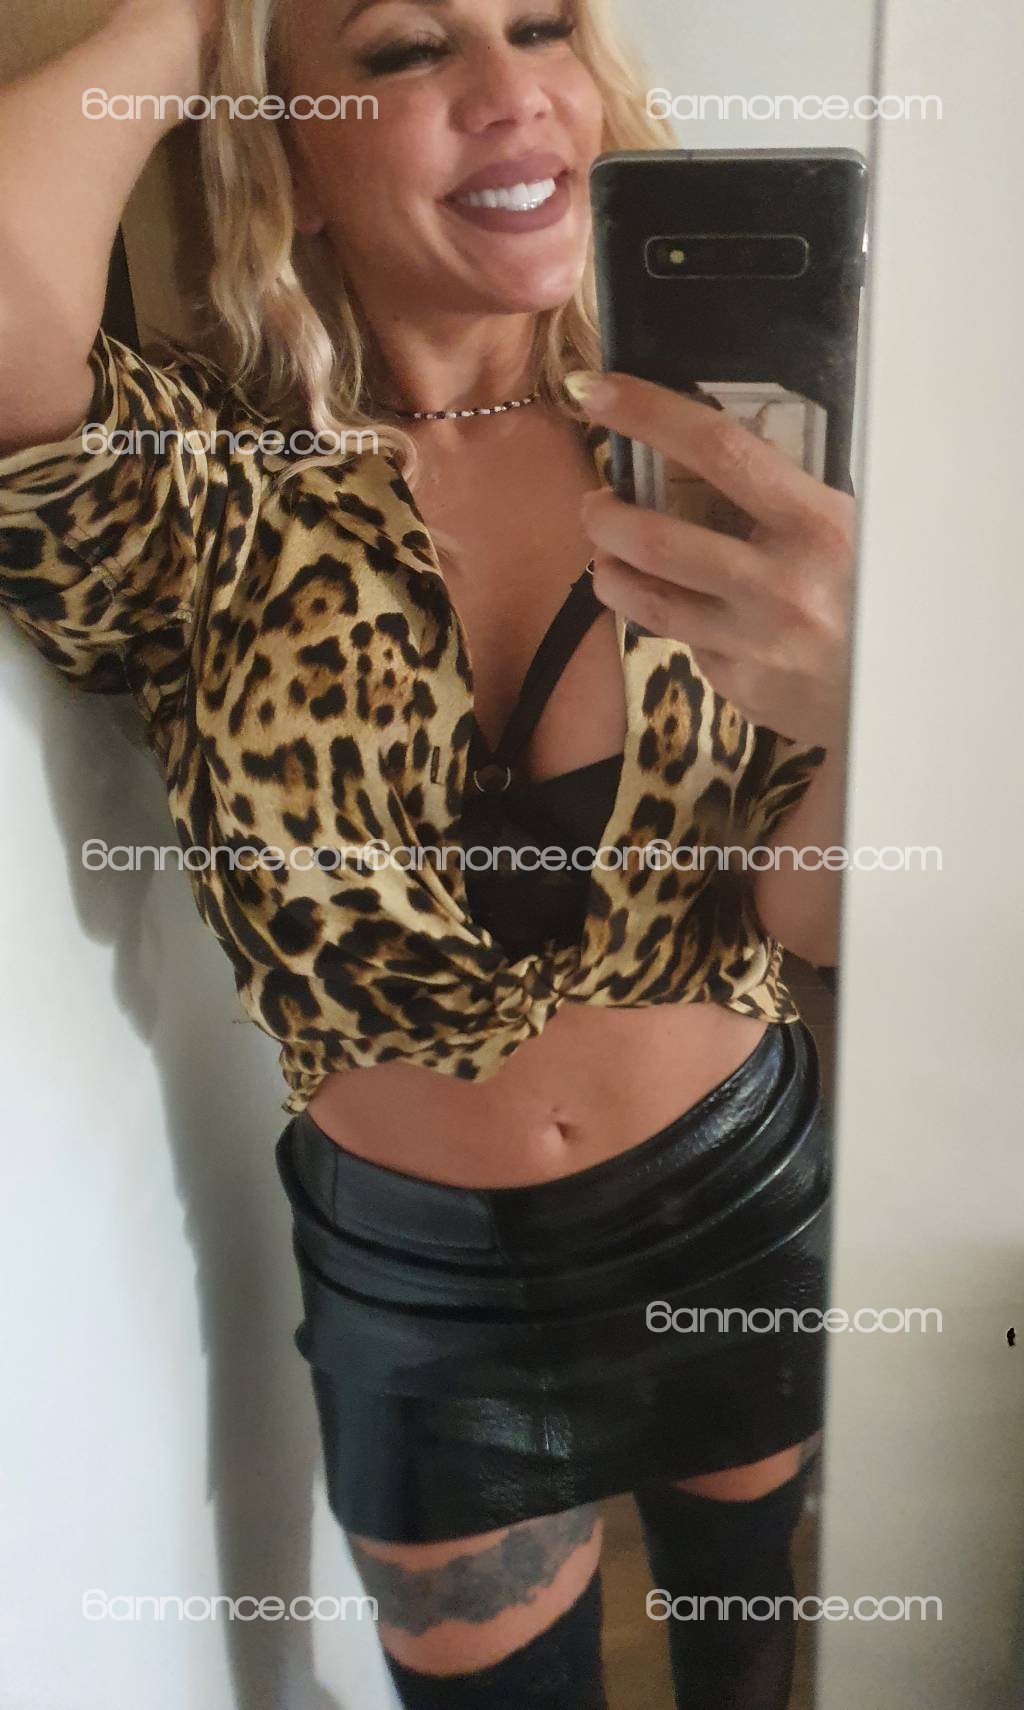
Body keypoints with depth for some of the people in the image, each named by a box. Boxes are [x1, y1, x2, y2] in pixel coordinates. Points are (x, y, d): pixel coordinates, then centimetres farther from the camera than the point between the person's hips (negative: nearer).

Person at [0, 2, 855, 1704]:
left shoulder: (687, 452, -12)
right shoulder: (202, 494, -16)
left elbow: (816, 910, -12)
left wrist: (861, 704, -35)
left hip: (748, 1198, 2)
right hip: (420, 1286, -1)